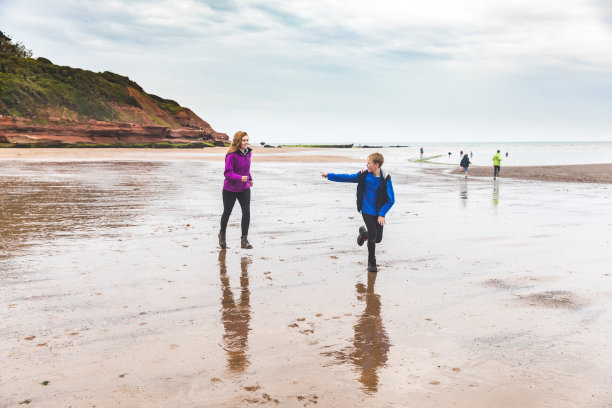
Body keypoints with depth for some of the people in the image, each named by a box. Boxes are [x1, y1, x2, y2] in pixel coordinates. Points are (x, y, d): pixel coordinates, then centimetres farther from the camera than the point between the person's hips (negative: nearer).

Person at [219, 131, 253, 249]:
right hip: (230, 189, -5)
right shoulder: (231, 155, -19)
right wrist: (240, 178, -36)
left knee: (247, 212, -9)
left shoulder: (248, 153, 2)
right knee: (227, 212, 12)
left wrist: (250, 178, 32)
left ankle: (244, 240, -3)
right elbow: (227, 173, -22)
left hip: (244, 188, 5)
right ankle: (222, 234, 38)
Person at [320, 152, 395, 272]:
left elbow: (391, 200, -7)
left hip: (378, 213, 1)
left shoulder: (385, 179, -11)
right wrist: (328, 175, 9)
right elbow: (346, 178, 7)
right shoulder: (364, 175, -4)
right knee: (372, 235, -13)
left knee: (378, 239, 3)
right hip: (367, 210, 0)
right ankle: (371, 263, 6)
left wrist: (382, 214, -13)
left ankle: (364, 233, 38)